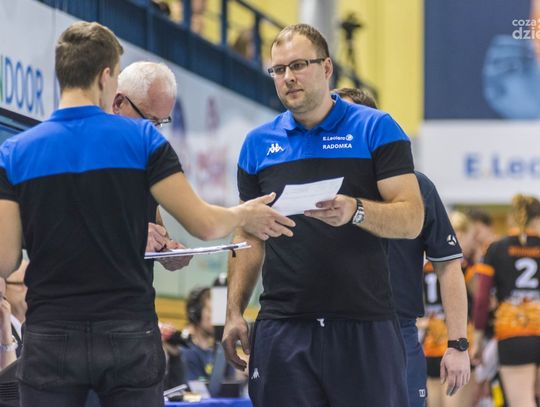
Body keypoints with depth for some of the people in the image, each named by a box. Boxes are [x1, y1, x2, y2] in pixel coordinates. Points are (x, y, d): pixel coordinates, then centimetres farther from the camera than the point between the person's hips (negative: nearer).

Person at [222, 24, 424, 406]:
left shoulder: (376, 128, 2)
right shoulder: (258, 143, 13)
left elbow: (412, 219, -5)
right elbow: (249, 236, 17)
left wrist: (355, 211, -24)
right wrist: (234, 312, 7)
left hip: (365, 326, -3)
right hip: (282, 328, 3)